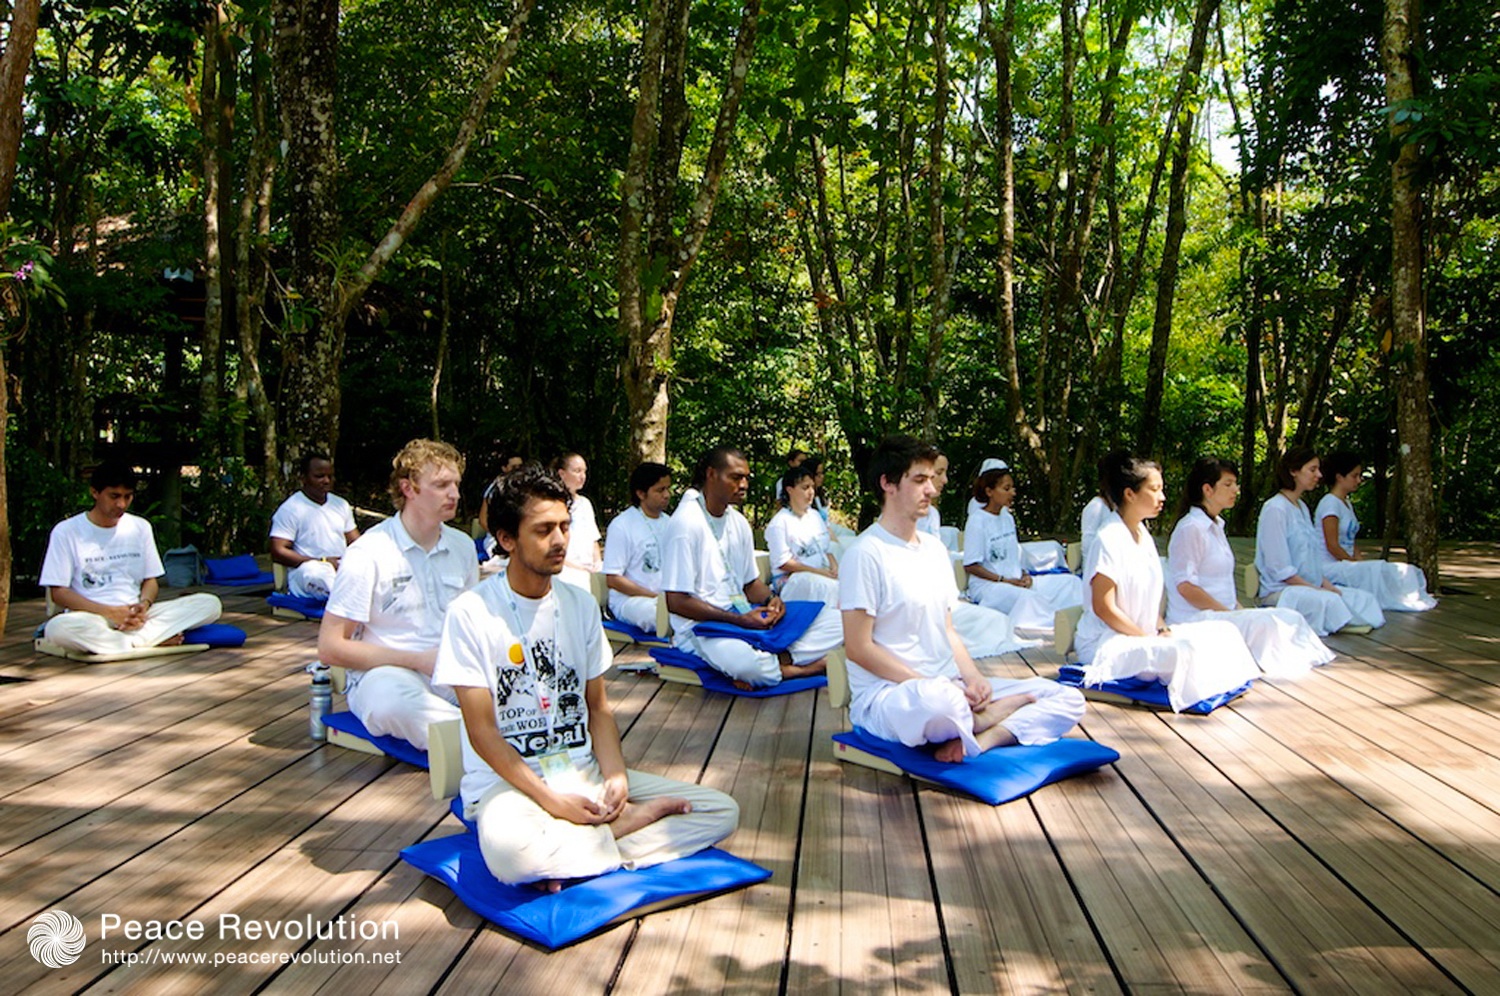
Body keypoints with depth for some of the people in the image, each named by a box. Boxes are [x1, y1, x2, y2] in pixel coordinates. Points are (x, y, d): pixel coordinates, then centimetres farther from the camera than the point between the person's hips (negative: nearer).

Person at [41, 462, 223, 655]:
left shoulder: (140, 527, 14)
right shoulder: (66, 531, 1)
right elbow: (59, 593, -3)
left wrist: (144, 605, -10)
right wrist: (111, 612, -16)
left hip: (135, 616, 3)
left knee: (210, 604, -18)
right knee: (58, 627, -41)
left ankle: (134, 640, -29)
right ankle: (155, 639, -26)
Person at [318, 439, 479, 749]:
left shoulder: (462, 547, 11)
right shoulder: (368, 553, -6)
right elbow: (330, 647, -8)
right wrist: (418, 660, -14)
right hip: (383, 675, -4)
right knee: (392, 700, -40)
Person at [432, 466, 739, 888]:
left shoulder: (580, 605, 8)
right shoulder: (471, 613, -8)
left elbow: (598, 707, 10)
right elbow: (482, 731, -10)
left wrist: (616, 775, -9)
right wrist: (552, 801, -18)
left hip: (584, 774, 5)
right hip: (506, 781, -5)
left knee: (723, 811, -9)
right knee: (509, 848, -41)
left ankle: (567, 850, -14)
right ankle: (643, 820, -16)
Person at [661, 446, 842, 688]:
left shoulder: (739, 522, 13)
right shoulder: (687, 522, -13)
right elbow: (676, 602, -16)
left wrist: (770, 600, -5)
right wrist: (740, 620, -19)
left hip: (743, 617, 8)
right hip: (702, 627, -8)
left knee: (835, 621, -4)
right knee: (745, 662, -41)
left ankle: (778, 660, -22)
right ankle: (803, 667, -12)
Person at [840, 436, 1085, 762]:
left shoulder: (935, 548, 15)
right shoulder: (866, 555, -10)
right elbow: (859, 647, -13)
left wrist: (973, 678, -3)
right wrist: (931, 685, -16)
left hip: (950, 687, 8)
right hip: (884, 695, -8)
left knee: (1069, 699, -2)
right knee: (938, 701, -43)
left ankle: (977, 741, -22)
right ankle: (983, 718, -11)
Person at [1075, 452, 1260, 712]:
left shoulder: (1144, 535, 12)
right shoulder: (1109, 540, -16)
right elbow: (1103, 608, -19)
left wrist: (1163, 629, 1)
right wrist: (1150, 638, -16)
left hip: (1143, 636, 10)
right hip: (1107, 644, -10)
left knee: (1224, 632, 1)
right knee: (1183, 650, -32)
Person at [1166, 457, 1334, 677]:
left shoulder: (1215, 526, 19)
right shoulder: (1191, 529, -11)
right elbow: (1185, 586, -17)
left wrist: (1240, 610, 5)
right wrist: (1231, 614, -16)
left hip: (1222, 612, 9)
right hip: (1195, 621, -9)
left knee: (1290, 618, -8)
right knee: (1266, 624, -28)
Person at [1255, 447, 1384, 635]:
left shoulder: (1302, 507, 19)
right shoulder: (1275, 509, -11)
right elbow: (1280, 570, -16)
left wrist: (1326, 584, 5)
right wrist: (1316, 589, -15)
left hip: (1311, 587, 10)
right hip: (1280, 591, -10)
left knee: (1366, 598, -6)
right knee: (1329, 601, -34)